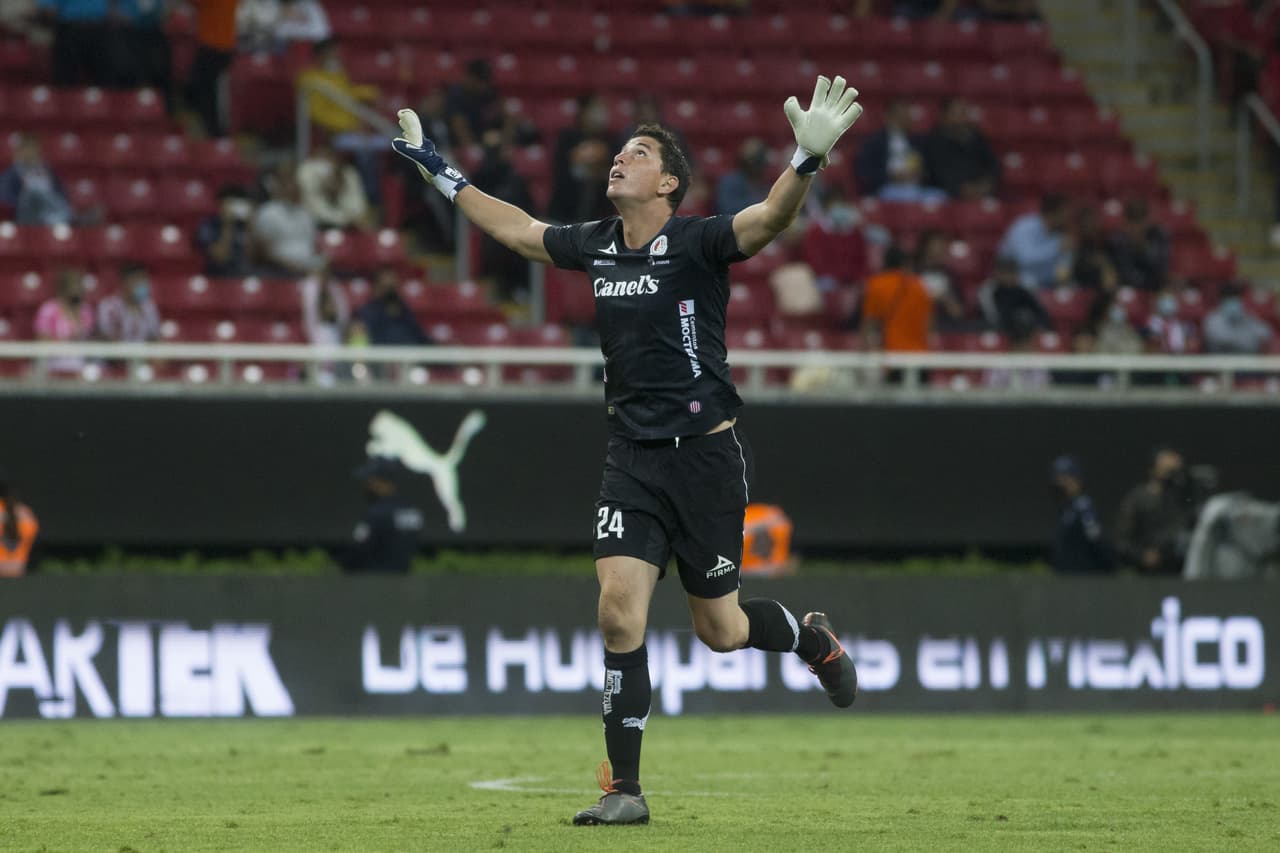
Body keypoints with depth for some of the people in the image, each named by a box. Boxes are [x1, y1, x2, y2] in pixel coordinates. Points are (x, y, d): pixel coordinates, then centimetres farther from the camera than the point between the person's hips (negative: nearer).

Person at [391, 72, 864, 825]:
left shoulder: (696, 243, -10)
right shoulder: (596, 247, 7)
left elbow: (770, 219, -28)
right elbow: (517, 228, 24)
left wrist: (808, 160, -47)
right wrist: (439, 172, 29)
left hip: (705, 453, -4)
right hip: (633, 458, 4)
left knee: (719, 629, 4)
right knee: (620, 611, -10)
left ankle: (812, 638, 39)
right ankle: (625, 790, -4)